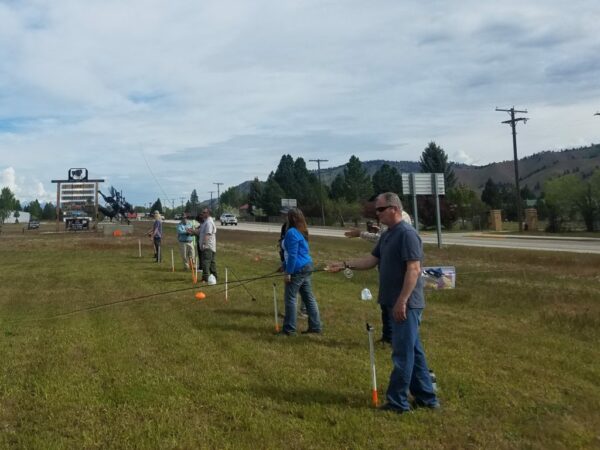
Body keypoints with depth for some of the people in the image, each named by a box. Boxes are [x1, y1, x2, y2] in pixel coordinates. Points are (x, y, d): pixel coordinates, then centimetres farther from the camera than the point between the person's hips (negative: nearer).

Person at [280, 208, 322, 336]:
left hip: (297, 270, -10)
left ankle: (289, 329, 4)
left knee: (290, 298, -2)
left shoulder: (292, 232, -15)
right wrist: (285, 266, 27)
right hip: (307, 267, 10)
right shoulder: (302, 231, 15)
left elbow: (292, 255, -20)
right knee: (309, 297, 11)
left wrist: (288, 272, -18)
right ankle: (315, 326, 15)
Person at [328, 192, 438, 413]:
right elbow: (372, 260, 17)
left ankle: (397, 402, 7)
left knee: (403, 353, -1)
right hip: (396, 303, 10)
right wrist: (345, 264, 8)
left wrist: (402, 301, -24)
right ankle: (426, 397, 24)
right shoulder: (386, 235, 14)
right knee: (413, 351, 15)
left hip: (406, 304, -10)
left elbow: (414, 269, -22)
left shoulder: (407, 234, -17)